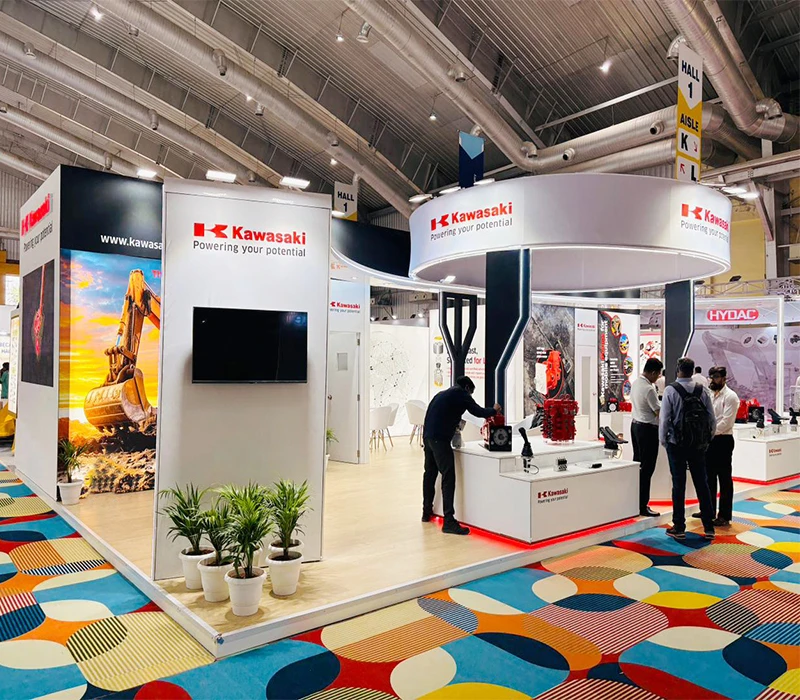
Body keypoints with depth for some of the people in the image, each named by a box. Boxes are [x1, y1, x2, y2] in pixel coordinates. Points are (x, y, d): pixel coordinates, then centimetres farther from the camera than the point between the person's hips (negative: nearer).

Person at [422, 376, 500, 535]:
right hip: (440, 438, -8)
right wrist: (494, 410, 19)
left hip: (427, 436, 9)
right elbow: (478, 412, 2)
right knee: (448, 477, -10)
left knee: (430, 473, 19)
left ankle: (427, 512, 30)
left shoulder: (442, 394, 26)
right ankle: (449, 521, -14)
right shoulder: (461, 394, 4)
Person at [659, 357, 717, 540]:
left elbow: (664, 418, -10)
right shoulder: (702, 391, 1)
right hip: (699, 445, 3)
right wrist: (706, 439, 15)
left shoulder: (670, 390, -10)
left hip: (676, 444, -3)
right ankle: (708, 527, 16)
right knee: (702, 484, 10)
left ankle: (679, 528, 8)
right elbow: (712, 419, 3)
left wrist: (662, 440, 4)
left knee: (679, 485, 2)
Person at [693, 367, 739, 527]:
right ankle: (709, 510, 27)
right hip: (709, 440, 8)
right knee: (709, 477, 15)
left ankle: (724, 515, 6)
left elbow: (726, 422, -17)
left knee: (724, 479, 0)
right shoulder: (710, 395, 14)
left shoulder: (730, 396, -10)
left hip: (722, 440, -8)